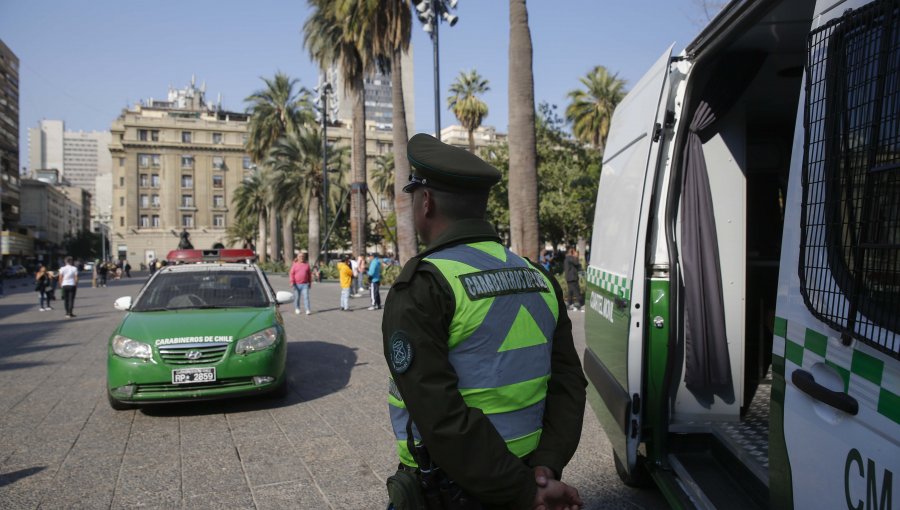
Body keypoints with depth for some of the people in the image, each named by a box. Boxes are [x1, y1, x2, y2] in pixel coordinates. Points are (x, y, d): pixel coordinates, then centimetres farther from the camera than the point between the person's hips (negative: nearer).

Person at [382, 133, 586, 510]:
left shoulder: (419, 289, -18)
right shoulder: (540, 280, 3)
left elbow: (440, 416, -24)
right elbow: (568, 385, -2)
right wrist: (546, 468, -11)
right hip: (524, 474, 6)